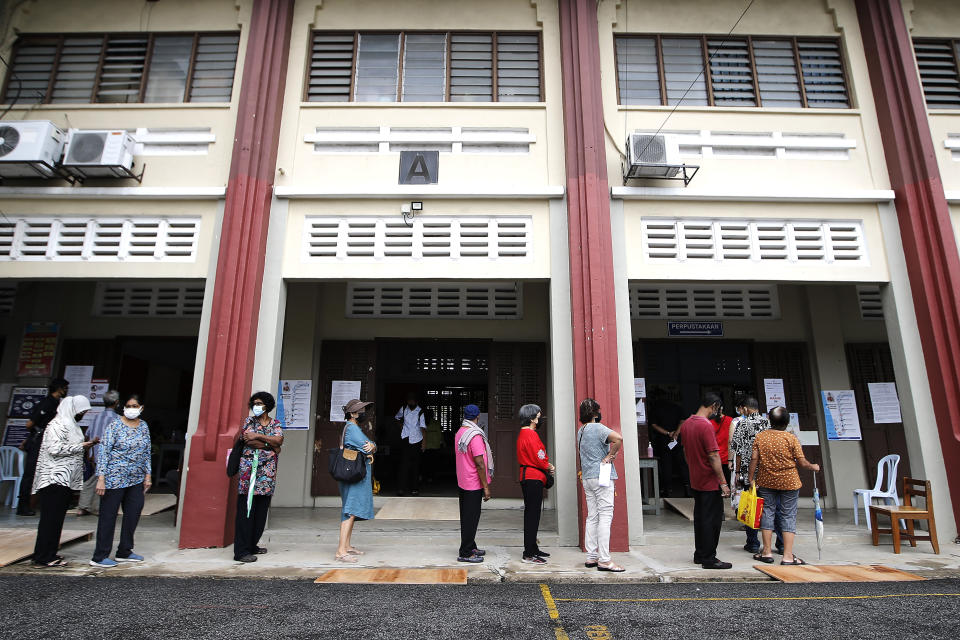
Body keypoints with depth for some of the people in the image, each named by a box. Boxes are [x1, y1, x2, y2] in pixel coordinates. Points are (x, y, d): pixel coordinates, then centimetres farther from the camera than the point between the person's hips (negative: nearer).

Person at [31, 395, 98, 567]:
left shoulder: (71, 425, 19)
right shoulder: (57, 425, -12)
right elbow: (55, 448, -21)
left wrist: (85, 445, 12)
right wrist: (80, 447, -14)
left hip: (66, 480, 10)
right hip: (54, 479, -10)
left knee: (57, 518, 12)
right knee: (51, 518, -6)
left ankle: (49, 553, 18)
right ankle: (44, 557, -1)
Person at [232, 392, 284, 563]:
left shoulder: (275, 423, 14)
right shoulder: (249, 421, 8)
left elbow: (279, 439, -4)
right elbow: (247, 441, -8)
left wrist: (258, 436, -9)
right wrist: (272, 445, -7)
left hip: (267, 470, 3)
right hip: (249, 468, -3)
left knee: (262, 510, 5)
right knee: (246, 510, -6)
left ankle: (252, 545, 17)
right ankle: (241, 551, -3)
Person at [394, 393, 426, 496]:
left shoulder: (420, 412, -7)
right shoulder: (403, 409, 4)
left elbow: (423, 427, -14)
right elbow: (397, 417, 25)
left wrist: (424, 441, -21)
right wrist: (401, 426, 11)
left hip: (416, 439, -1)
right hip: (405, 438, 2)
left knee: (415, 464, 4)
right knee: (404, 463, -6)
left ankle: (415, 488, 12)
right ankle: (401, 488, -4)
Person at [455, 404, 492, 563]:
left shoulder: (460, 433, 7)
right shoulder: (475, 436, -21)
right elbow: (479, 463, -22)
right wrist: (486, 487, -17)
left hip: (462, 483, 9)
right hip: (474, 484, -9)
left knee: (467, 517, 17)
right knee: (471, 518, 0)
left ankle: (470, 547, 28)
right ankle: (465, 553, 7)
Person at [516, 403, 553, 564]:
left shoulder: (523, 433, 16)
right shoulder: (530, 434, -17)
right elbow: (538, 458, -19)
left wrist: (546, 465, 7)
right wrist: (549, 467, -1)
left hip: (528, 478, 11)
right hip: (533, 477, -11)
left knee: (531, 514, 16)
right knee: (532, 515, -6)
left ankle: (532, 548, 25)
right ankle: (529, 554, -1)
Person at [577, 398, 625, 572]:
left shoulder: (580, 431, 13)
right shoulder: (598, 428, -12)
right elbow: (618, 438, -26)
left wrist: (608, 454, 8)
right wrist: (609, 456, -13)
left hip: (586, 478, 8)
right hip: (602, 477, -8)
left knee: (592, 517, 11)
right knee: (605, 517, -5)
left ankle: (591, 557, 15)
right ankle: (604, 560, -5)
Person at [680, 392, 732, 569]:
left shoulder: (686, 424, 7)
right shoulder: (706, 425, -20)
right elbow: (713, 456, -21)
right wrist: (723, 483, -16)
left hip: (695, 481, 8)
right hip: (710, 482, -8)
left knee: (699, 518, 16)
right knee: (712, 519, 1)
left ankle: (699, 554, 24)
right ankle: (709, 558, 8)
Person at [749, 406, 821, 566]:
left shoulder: (760, 437, -5)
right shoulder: (791, 438, -11)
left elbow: (754, 460, -4)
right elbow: (802, 463, -7)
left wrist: (751, 480, 4)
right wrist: (813, 467, 14)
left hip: (766, 482, 2)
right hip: (789, 482, -2)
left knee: (767, 512, 10)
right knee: (788, 516, 6)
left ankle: (767, 552, 15)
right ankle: (788, 556, 6)